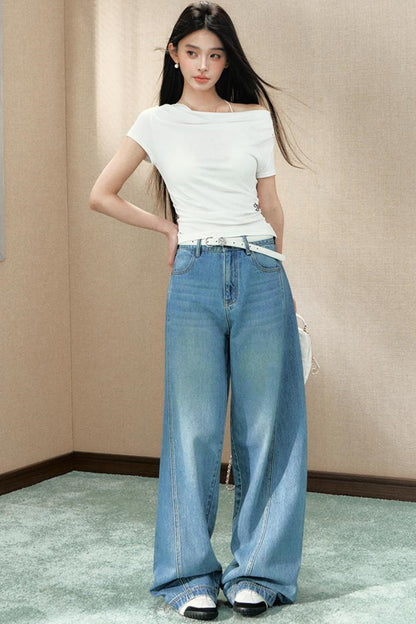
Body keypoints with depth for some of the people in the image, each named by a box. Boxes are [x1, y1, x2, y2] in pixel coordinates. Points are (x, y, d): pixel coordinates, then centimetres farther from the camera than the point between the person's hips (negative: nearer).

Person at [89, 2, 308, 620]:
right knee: (194, 427, 1)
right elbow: (101, 195, 13)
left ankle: (256, 572, 16)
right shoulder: (157, 124, 9)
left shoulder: (256, 119, 10)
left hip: (261, 274, 1)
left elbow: (271, 207, 14)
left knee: (264, 424, 3)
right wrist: (168, 226, 10)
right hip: (195, 277, -1)